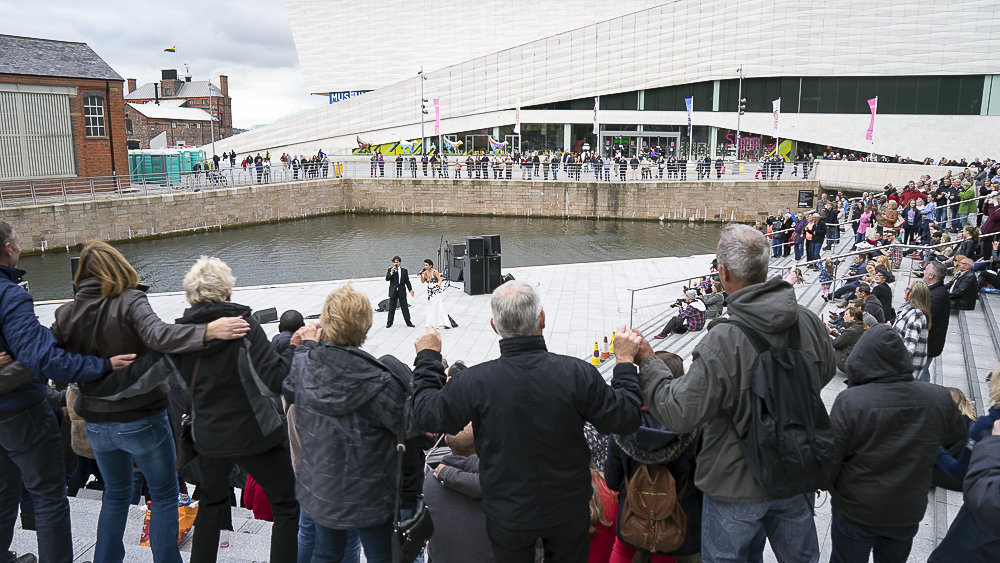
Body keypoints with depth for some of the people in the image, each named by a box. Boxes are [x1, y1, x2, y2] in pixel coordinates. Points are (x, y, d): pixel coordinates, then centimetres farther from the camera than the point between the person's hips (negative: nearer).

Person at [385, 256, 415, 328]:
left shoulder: (404, 270, 7)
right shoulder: (390, 270, 6)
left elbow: (407, 281, 8)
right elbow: (387, 279, -5)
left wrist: (410, 289, 0)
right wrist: (391, 272, -19)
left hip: (402, 291, 0)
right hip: (393, 291, 0)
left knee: (405, 307, 1)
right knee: (391, 308, 6)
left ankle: (408, 322, 8)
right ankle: (389, 322, 15)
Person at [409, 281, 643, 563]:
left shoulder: (475, 381, -25)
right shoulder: (577, 373, -25)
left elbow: (425, 414, -9)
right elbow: (626, 419, -13)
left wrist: (428, 356, 5)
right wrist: (625, 360, 0)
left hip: (508, 516, 0)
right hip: (568, 509, 1)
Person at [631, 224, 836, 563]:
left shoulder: (723, 341, -32)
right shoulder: (808, 322, -12)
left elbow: (679, 416, -27)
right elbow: (826, 373, 9)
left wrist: (644, 364, -16)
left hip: (738, 487, -5)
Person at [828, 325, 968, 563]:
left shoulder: (850, 401, -26)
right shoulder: (939, 399, -15)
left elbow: (830, 458, -19)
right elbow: (959, 436, 7)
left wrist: (829, 486, 2)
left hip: (855, 512, -3)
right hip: (908, 513, 3)